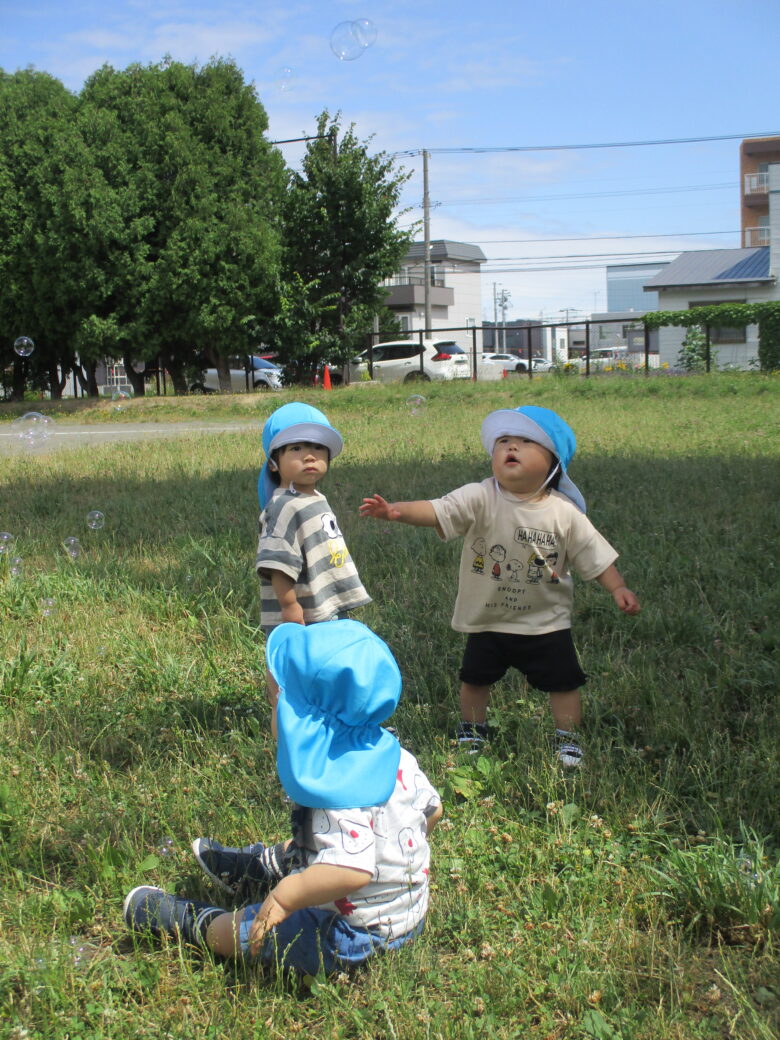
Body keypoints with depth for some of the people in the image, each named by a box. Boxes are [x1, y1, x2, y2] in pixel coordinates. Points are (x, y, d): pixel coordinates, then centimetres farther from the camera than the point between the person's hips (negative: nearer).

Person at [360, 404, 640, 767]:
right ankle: (471, 733, 41)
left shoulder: (564, 514, -13)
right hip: (486, 620, 1)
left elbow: (594, 555, -4)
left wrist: (618, 588, -13)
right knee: (475, 679, 18)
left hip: (546, 623, 0)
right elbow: (437, 511, -30)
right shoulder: (480, 499, -18)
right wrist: (397, 510, -46)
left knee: (563, 683, 7)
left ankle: (568, 741, 29)